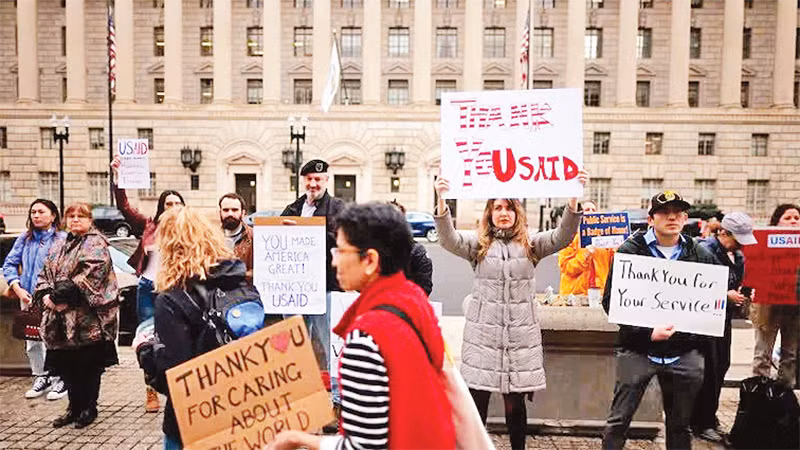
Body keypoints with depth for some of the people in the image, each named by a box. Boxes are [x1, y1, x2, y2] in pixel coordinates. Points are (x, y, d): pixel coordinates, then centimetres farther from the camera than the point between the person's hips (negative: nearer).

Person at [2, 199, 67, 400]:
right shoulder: (24, 239, 11)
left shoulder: (62, 239, -5)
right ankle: (41, 377, 27)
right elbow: (9, 264, 11)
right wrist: (18, 289, -2)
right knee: (32, 341, 13)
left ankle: (61, 378, 9)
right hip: (28, 298, 6)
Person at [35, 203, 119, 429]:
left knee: (89, 365, 2)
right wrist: (45, 294, -2)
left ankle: (89, 408, 17)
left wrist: (61, 296, -19)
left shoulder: (96, 244, -6)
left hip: (88, 318, -7)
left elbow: (89, 276, -18)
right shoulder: (58, 246, 18)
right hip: (61, 319, 7)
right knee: (66, 364, 13)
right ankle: (75, 406, 28)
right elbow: (44, 273, 17)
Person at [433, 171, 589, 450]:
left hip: (521, 333, 1)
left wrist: (573, 199, -24)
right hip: (483, 332, 0)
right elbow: (449, 240, -12)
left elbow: (562, 236, -8)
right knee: (477, 401, 3)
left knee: (515, 404, 9)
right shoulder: (478, 244, 4)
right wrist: (441, 200, -28)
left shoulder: (530, 244, 6)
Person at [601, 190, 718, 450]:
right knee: (619, 421, 3)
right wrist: (647, 332, -19)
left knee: (680, 424, 17)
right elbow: (610, 301, -8)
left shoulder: (701, 256, 7)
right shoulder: (630, 251, -4)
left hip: (685, 353, 3)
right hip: (638, 350, -3)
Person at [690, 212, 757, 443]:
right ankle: (701, 423, 12)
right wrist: (725, 295, -20)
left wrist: (741, 294, 1)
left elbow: (736, 283, 21)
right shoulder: (705, 250, -16)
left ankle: (710, 416, 29)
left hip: (724, 318, 8)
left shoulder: (737, 255, 10)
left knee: (721, 366, 14)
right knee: (708, 370, -2)